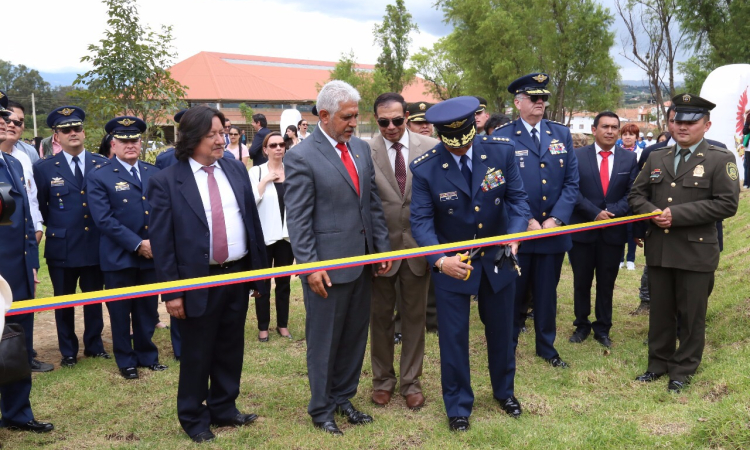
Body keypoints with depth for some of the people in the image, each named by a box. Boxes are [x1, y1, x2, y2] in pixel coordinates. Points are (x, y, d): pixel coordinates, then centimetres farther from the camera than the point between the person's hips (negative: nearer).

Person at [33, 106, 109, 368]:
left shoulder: (103, 164, 2)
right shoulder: (44, 168, -2)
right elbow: (39, 208, 6)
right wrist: (56, 227, 4)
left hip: (95, 245, 1)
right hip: (61, 248, -1)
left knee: (94, 300, 13)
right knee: (64, 303, 11)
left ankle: (94, 345, 30)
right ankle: (68, 351, 26)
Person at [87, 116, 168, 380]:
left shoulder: (154, 174, 8)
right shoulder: (99, 177, -6)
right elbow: (104, 220, -14)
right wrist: (137, 244, -18)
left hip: (152, 255, 4)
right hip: (119, 257, -4)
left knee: (148, 310, 14)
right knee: (120, 312, 9)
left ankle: (147, 356, 30)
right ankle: (126, 361, 24)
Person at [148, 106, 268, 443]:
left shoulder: (236, 171, 7)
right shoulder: (166, 182, -9)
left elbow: (252, 221, 11)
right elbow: (161, 241, -9)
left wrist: (260, 268, 9)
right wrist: (171, 291, -12)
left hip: (238, 276, 5)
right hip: (198, 282, -4)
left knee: (230, 350, 16)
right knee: (196, 355, 9)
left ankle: (223, 409, 33)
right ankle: (194, 418, 27)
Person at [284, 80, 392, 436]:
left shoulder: (361, 148, 8)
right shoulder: (301, 157, -11)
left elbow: (373, 203, 13)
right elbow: (298, 220, -12)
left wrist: (382, 247, 9)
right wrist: (310, 267, -16)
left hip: (363, 261, 6)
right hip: (327, 266, -6)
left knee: (355, 336, 15)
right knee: (324, 340, 8)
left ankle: (343, 398, 33)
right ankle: (321, 410, 24)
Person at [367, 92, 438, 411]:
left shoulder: (431, 148, -4)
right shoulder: (365, 152, -8)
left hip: (418, 244, 1)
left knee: (415, 316, 12)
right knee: (380, 316, 13)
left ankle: (411, 381, 28)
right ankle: (383, 379, 32)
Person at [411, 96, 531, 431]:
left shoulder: (501, 151, -14)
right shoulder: (424, 168, -20)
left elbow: (517, 198, -9)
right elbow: (421, 221, -20)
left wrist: (515, 235, -28)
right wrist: (439, 259, -37)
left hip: (497, 257, 3)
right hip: (451, 262, -2)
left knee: (501, 329, 20)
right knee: (453, 336, 5)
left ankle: (504, 391, 44)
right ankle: (458, 405, 25)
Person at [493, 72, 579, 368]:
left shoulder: (562, 134, 7)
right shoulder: (501, 138, -5)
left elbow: (572, 182, 2)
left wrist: (556, 219, -10)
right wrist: (526, 221, -15)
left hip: (553, 230, 3)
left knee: (547, 294, 15)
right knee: (512, 294, 9)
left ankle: (547, 347, 30)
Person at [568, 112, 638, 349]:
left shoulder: (630, 158, 3)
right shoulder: (577, 156, -3)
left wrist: (611, 212, -14)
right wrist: (595, 212, -17)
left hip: (614, 231, 1)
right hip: (582, 229, -1)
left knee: (606, 283, 10)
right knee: (581, 282, 10)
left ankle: (602, 328, 23)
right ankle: (582, 325, 25)